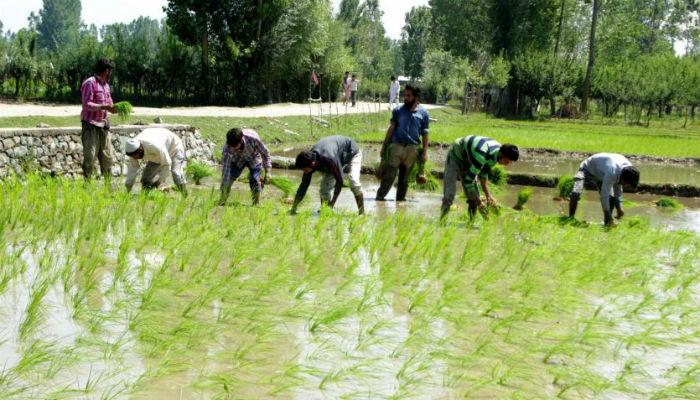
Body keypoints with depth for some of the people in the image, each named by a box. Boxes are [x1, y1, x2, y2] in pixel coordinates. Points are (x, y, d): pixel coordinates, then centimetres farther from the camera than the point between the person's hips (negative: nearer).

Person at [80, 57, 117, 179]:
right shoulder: (89, 83, -9)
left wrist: (113, 108, -1)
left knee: (107, 156, 7)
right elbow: (86, 105, -17)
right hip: (90, 125, -8)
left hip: (103, 124, 8)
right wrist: (104, 107, -28)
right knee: (90, 157, -7)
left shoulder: (106, 84, 16)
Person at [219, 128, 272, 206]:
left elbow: (265, 153, -21)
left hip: (254, 159, -1)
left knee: (255, 182, -12)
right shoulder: (227, 147, -37)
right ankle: (221, 203, 3)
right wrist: (224, 191, -37)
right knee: (227, 179, -13)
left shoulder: (253, 138, -40)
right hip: (238, 161, 1)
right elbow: (225, 169, -35)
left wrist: (268, 171, -20)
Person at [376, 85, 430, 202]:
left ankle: (400, 198, 19)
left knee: (405, 177, 9)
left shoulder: (423, 113, 3)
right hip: (396, 145, -1)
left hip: (412, 149, 1)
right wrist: (384, 146, 3)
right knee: (389, 174, -5)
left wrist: (425, 152, 1)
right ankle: (380, 196, 1)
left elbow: (425, 134, 6)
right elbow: (391, 128, 6)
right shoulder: (398, 110, 3)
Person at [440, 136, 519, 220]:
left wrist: (488, 195, -8)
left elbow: (483, 173, -1)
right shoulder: (482, 156, -41)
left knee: (474, 196, -1)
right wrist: (479, 203, -31)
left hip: (468, 161, 8)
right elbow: (468, 179, -36)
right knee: (449, 196, -17)